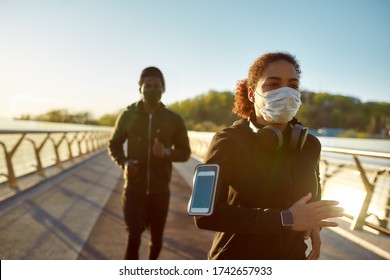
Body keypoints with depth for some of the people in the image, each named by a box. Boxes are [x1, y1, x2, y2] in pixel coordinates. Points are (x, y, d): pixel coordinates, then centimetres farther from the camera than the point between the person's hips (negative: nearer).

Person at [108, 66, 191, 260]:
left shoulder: (174, 120, -4)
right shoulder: (127, 115, -3)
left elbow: (185, 152, 1)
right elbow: (114, 145, 8)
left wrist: (167, 152, -20)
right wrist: (124, 162, -12)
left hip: (160, 191, 1)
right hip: (134, 189, -1)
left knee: (156, 237, 15)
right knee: (133, 237, -4)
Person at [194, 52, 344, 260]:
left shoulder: (309, 145, -4)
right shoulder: (228, 142, -18)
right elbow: (205, 213, -28)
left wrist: (313, 223, -6)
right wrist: (285, 219, -30)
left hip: (292, 257, 4)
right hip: (237, 259, -3)